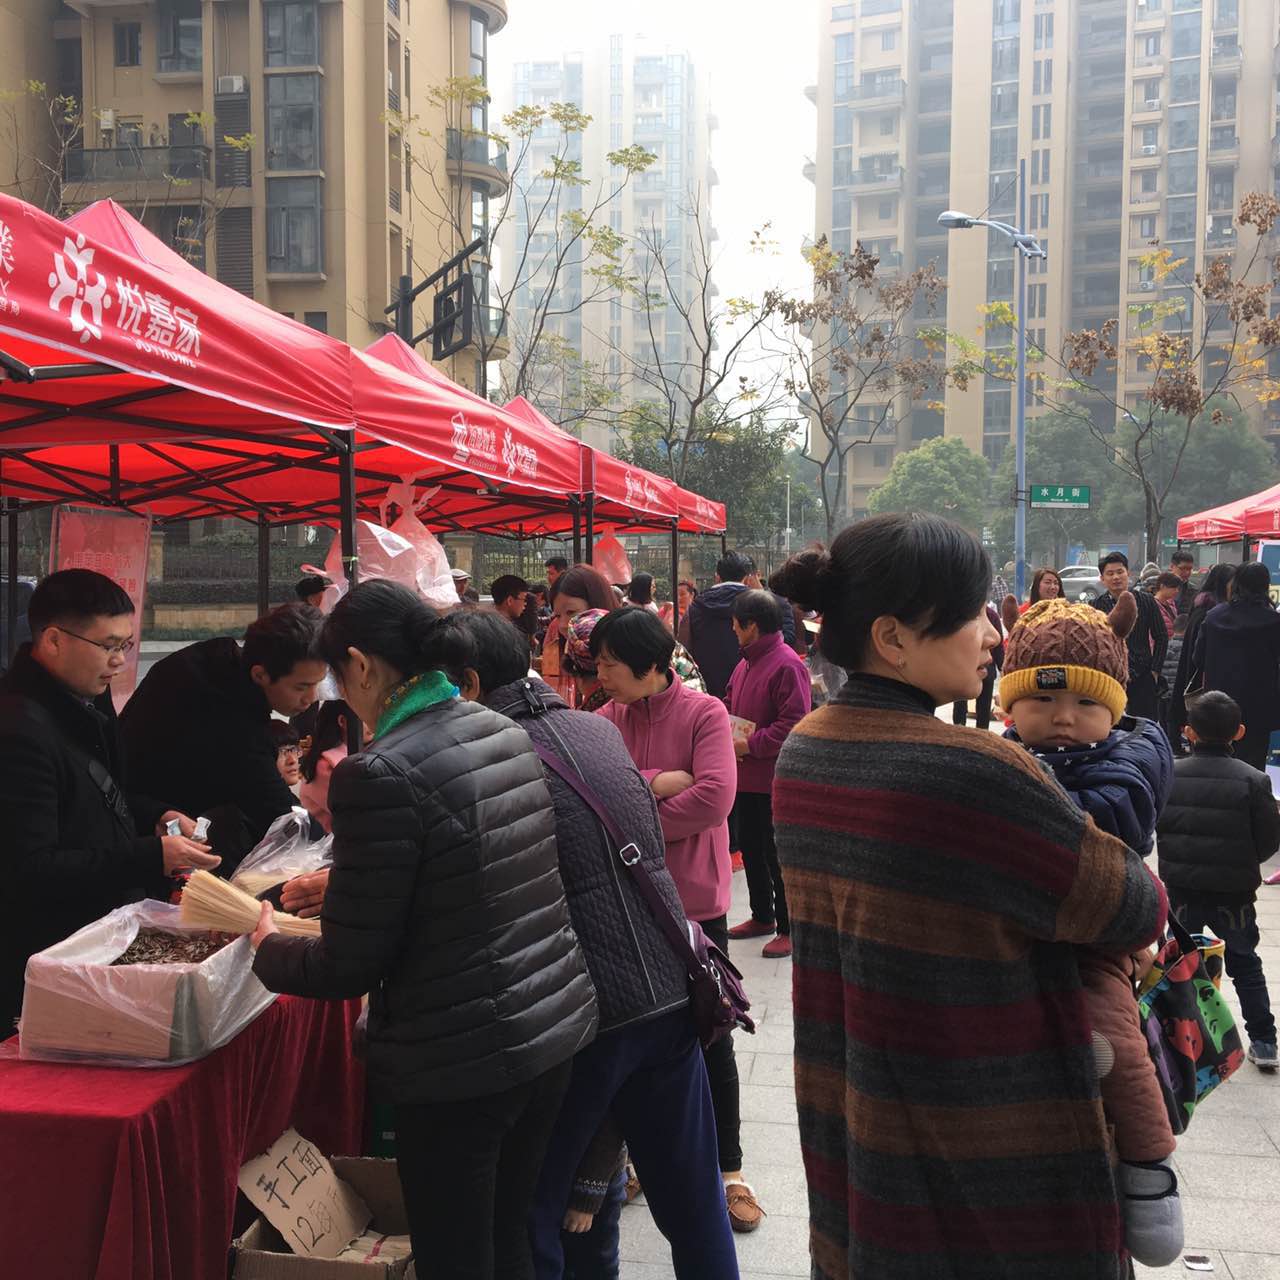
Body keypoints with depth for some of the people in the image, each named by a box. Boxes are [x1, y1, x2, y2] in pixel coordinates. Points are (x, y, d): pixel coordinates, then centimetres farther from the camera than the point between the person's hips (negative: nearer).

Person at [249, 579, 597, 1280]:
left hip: (460, 1064, -7)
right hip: (556, 1030, 7)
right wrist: (342, 878, 27)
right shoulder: (508, 733, 4)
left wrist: (268, 946, 5)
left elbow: (349, 967, -14)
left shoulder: (381, 775, -20)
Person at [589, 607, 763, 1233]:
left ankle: (729, 1170, 23)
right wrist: (657, 783, -20)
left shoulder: (704, 713, -10)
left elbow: (714, 798, -22)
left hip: (694, 899, -4)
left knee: (710, 1038, 9)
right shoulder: (609, 717, 3)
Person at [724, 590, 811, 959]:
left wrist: (749, 744, -21)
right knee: (751, 849, 19)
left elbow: (794, 725, -24)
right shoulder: (747, 662, 10)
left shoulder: (787, 666, -19)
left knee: (777, 857, 0)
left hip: (773, 780, -10)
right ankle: (762, 917, 34)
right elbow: (730, 703, 24)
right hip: (746, 777, 10)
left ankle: (790, 928, 13)